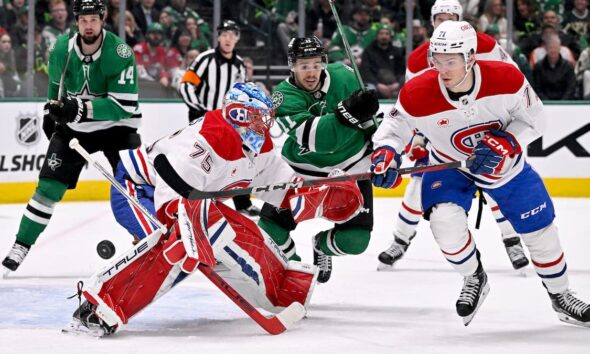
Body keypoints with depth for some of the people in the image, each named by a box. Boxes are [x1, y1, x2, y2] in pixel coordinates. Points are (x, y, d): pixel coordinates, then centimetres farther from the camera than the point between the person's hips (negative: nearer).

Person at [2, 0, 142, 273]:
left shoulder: (119, 53, -24)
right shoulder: (62, 49, -9)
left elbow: (124, 105, -29)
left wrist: (83, 108, -36)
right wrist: (51, 110, 15)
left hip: (115, 126, -3)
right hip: (73, 127, 3)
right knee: (49, 186, -4)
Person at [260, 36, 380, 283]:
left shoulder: (343, 76, -14)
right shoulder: (285, 97, -23)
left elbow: (367, 115, 8)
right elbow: (314, 138, -39)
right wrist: (347, 113, -52)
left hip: (351, 166, 1)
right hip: (304, 168, -1)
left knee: (355, 240, -9)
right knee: (270, 229, -11)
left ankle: (322, 247, 27)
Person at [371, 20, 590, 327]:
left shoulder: (506, 79, -30)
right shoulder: (417, 95, -30)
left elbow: (533, 119, -16)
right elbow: (395, 126, -13)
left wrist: (505, 145, -31)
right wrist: (385, 152, -33)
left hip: (504, 162, 1)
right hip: (449, 164, -1)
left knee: (539, 228, 6)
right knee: (444, 220, -26)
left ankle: (560, 296, 32)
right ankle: (474, 280, 4)